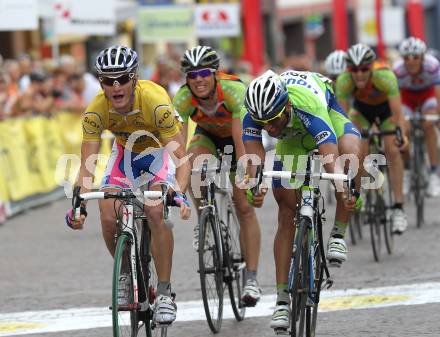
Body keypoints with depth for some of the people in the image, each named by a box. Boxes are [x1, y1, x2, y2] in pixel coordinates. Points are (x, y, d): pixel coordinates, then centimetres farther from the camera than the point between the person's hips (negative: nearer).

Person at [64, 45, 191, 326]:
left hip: (161, 149, -3)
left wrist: (179, 194, -54)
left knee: (156, 213, -26)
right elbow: (87, 166, -27)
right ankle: (126, 274, 14)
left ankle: (165, 292, -15)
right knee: (108, 219, -15)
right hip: (126, 151, 3)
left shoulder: (156, 102, -37)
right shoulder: (96, 111, -28)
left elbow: (182, 158, -38)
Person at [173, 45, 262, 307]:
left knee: (245, 206, -8)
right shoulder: (184, 99, -29)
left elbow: (241, 141, -40)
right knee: (194, 163, -33)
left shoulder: (233, 90, -36)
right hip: (208, 136, 2)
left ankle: (252, 279, -4)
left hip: (237, 137, -2)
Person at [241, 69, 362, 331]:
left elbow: (331, 159, -52)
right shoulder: (253, 113, -34)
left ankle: (339, 234, -18)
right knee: (287, 216, -5)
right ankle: (282, 300, 0)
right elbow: (255, 158, -43)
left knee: (351, 153, -38)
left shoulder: (309, 105, -44)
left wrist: (347, 190, -70)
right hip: (292, 137, 3)